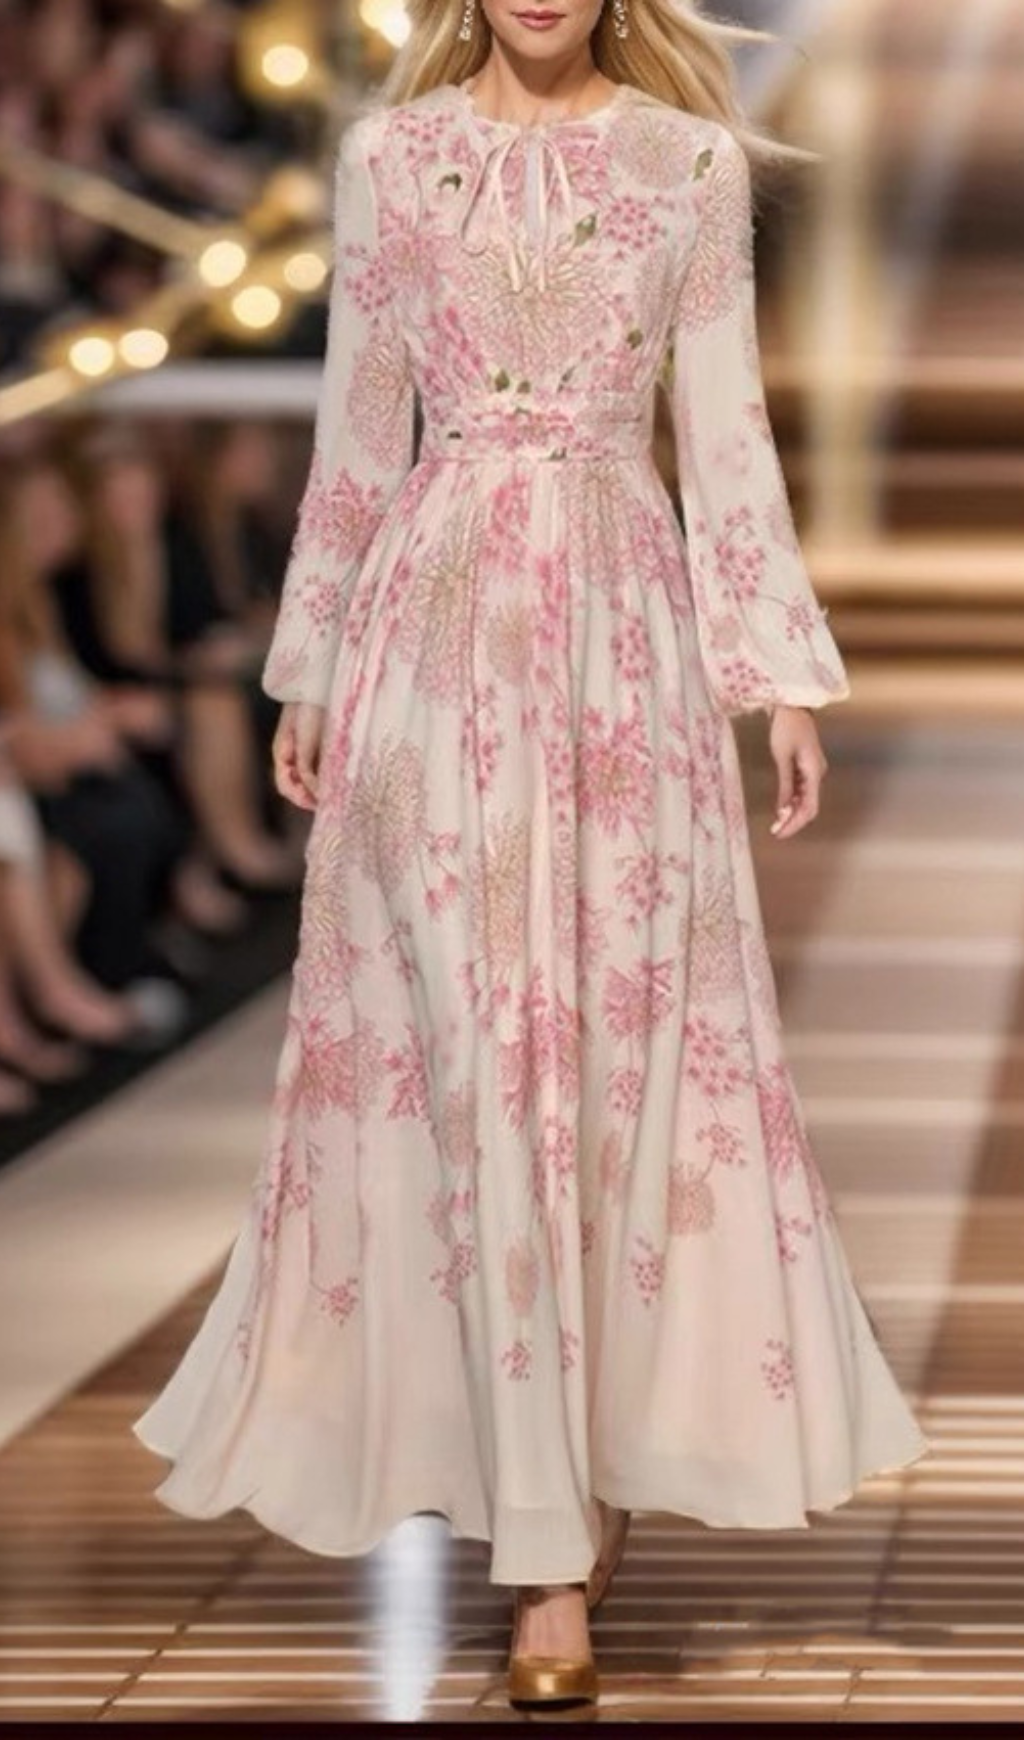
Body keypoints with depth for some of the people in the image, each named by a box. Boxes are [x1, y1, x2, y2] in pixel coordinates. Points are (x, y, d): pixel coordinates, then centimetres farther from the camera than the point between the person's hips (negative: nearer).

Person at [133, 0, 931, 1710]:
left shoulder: (692, 160, 5)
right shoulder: (389, 155, 6)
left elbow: (725, 429, 6)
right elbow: (355, 433, 10)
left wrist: (780, 673, 2)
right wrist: (309, 669, 10)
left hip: (625, 632, 0)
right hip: (440, 628, 0)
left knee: (630, 1045, -1)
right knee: (472, 1053, -4)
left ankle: (596, 1464, 12)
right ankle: (549, 1540, -1)